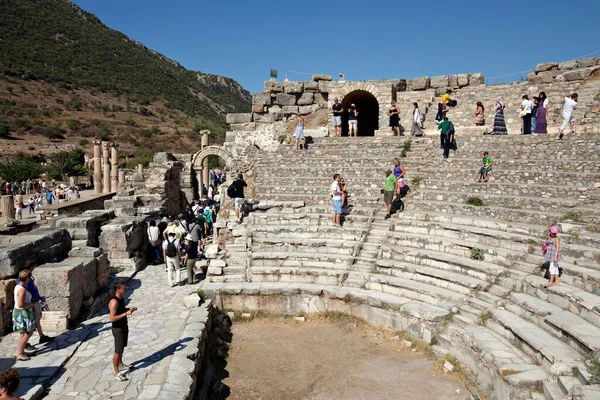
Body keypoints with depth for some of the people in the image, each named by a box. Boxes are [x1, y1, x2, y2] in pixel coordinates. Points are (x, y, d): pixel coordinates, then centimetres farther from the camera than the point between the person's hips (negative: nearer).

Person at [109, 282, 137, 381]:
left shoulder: (122, 298, 1)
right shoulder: (114, 302, -28)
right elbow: (112, 318, -29)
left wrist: (129, 309, 0)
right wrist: (126, 313, -30)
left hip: (124, 327, 9)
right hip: (118, 329, -9)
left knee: (122, 347, 24)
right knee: (118, 351, 1)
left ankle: (120, 364, 44)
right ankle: (116, 372, 13)